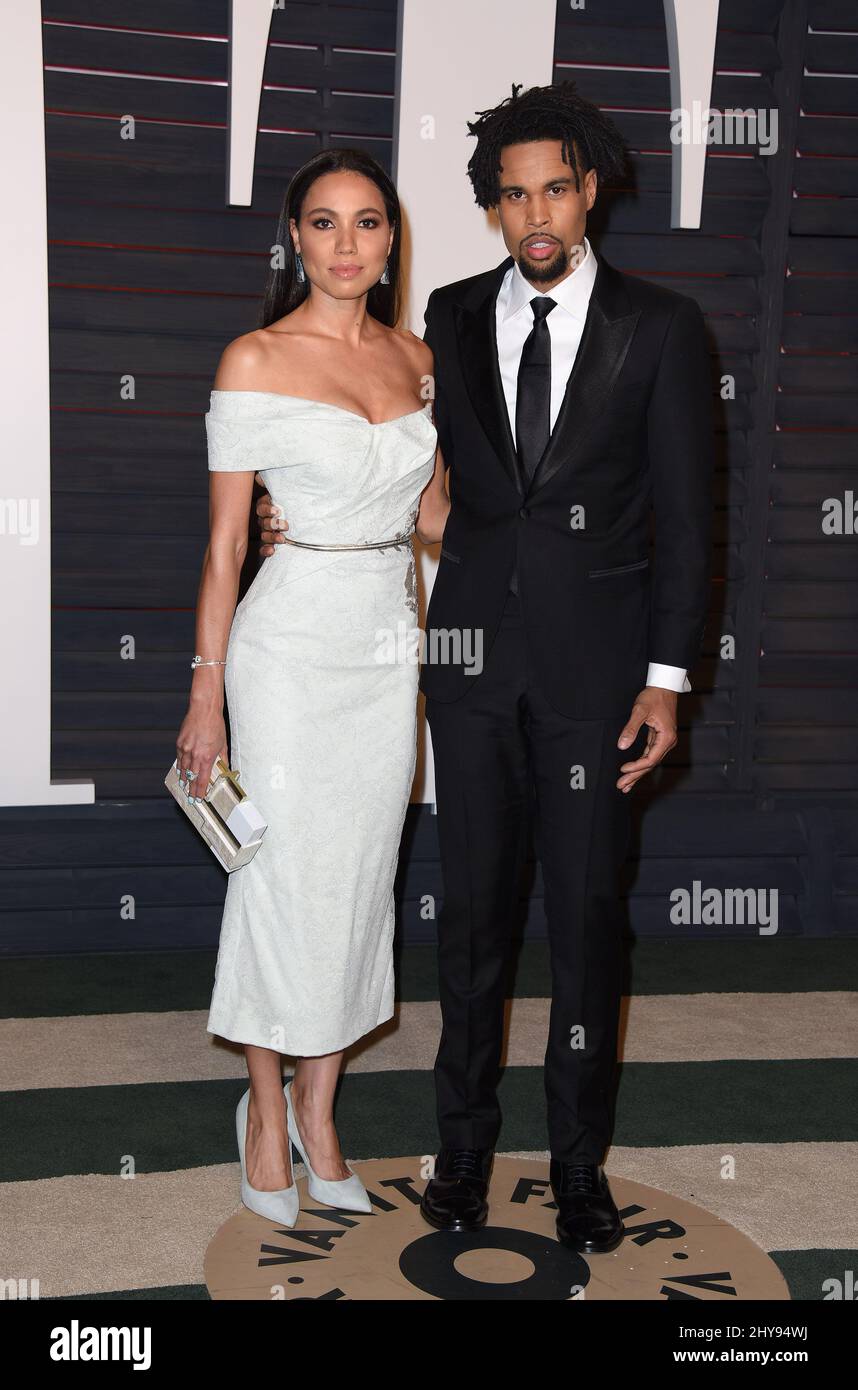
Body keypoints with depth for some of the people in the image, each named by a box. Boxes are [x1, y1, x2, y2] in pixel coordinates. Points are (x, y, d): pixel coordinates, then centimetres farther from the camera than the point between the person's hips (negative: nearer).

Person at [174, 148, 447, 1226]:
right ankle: (266, 1108, 27)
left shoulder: (415, 356, 7)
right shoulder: (255, 361, -7)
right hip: (291, 643, -5)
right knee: (281, 877, 4)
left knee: (358, 877, 12)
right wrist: (206, 689, -8)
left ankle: (318, 1109, 29)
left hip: (390, 643, 5)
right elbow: (224, 539, -7)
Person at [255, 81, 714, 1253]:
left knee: (587, 911, 5)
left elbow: (685, 515, -2)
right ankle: (466, 1139, 26)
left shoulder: (660, 326, -1)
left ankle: (580, 1158, 22)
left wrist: (666, 677, -7)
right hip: (475, 648, 2)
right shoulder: (453, 318, 7)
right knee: (474, 902, 9)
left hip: (595, 653, -2)